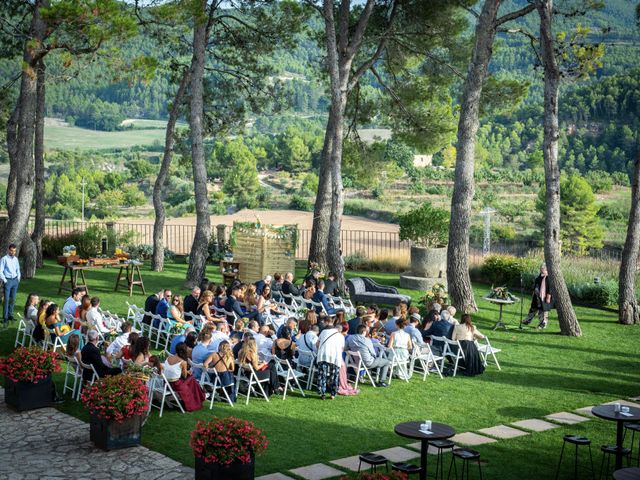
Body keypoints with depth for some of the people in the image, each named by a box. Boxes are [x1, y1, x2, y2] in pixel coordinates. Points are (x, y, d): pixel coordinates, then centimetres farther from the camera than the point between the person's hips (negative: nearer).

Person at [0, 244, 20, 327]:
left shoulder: (15, 259, 10)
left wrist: (18, 277, 10)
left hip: (15, 280, 6)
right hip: (8, 281, -6)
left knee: (13, 299, 11)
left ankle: (10, 315, 21)